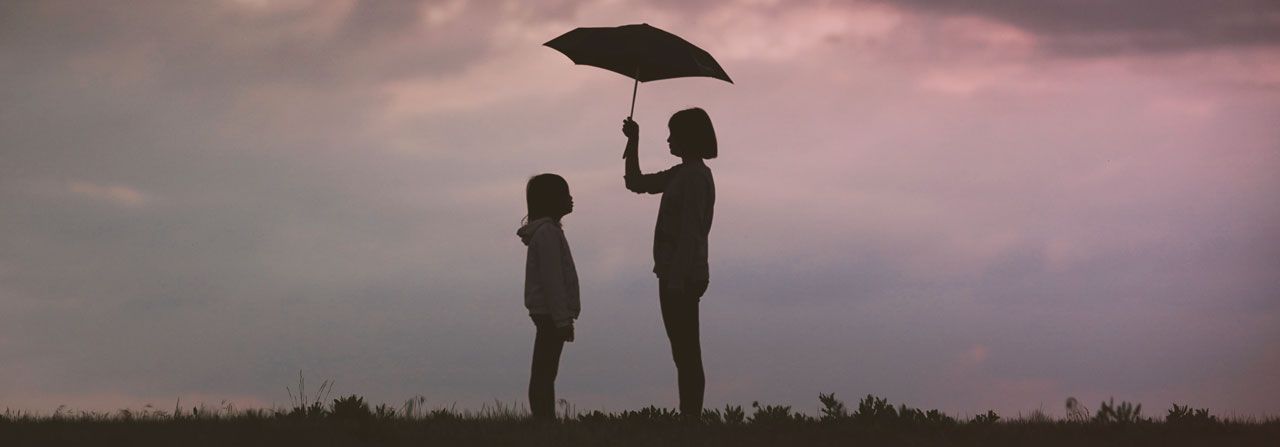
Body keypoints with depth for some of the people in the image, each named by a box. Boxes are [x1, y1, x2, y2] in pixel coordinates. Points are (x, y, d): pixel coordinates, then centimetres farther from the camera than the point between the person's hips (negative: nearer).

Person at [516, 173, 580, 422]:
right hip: (550, 314, -10)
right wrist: (562, 319, -20)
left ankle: (545, 421, 7)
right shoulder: (547, 233, -14)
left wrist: (564, 316, 21)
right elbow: (552, 280, -19)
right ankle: (544, 421, -13)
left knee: (544, 373, 7)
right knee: (544, 373, -11)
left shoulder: (549, 231, 17)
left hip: (548, 315, 10)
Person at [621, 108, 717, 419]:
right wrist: (633, 142, 22)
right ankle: (690, 418, 11)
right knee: (686, 355, 9)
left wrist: (677, 280, -23)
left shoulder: (695, 177, -14)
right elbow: (636, 183, 29)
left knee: (687, 355, -9)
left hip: (682, 276, -10)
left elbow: (690, 233, -20)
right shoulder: (682, 174, 16)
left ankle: (691, 419, -10)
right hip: (678, 276, 10)